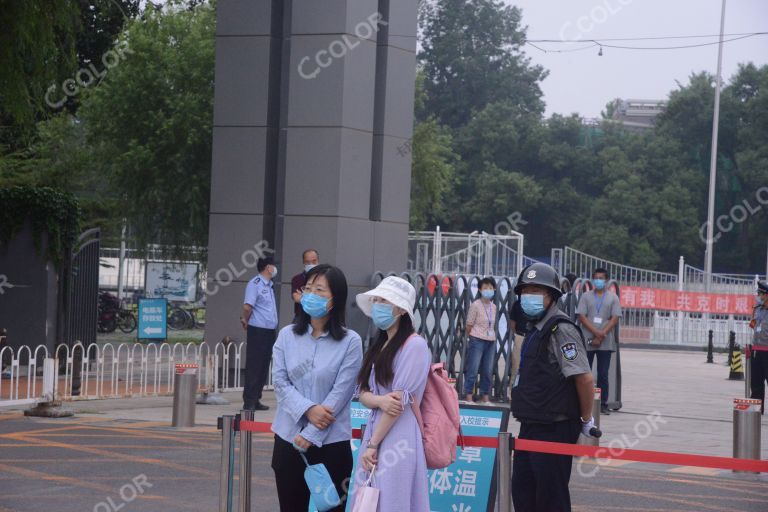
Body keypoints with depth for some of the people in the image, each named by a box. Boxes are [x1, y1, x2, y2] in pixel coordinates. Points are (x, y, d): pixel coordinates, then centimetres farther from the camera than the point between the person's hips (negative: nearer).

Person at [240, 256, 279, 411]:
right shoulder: (255, 284, -11)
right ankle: (249, 402, -2)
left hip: (269, 331, 9)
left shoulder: (269, 285, 18)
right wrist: (246, 320, -4)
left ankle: (256, 400, 17)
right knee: (254, 366, -5)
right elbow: (247, 306, -19)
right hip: (257, 330, -9)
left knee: (264, 367, 11)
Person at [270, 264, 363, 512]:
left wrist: (311, 435, -14)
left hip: (330, 442, -3)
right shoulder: (287, 335, 6)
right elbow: (280, 382, -1)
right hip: (289, 438, 3)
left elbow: (340, 392, -10)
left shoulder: (350, 341, -5)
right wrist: (308, 410, -17)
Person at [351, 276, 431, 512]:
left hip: (398, 438, -7)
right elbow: (363, 393, 9)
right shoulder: (379, 346, 16)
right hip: (374, 430, 7)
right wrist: (380, 401, -15)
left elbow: (401, 401, -13)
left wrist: (373, 444, -11)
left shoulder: (415, 345, -8)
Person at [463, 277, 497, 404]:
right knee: (472, 370, -4)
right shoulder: (475, 305, -7)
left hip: (491, 341, 5)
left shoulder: (494, 307, 10)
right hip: (477, 341, -5)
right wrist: (469, 338, 4)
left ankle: (485, 398, 13)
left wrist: (493, 337, 9)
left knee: (488, 371, 7)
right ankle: (468, 397, 1)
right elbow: (469, 325, -3)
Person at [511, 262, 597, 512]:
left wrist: (586, 420, -12)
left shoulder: (561, 329, -16)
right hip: (532, 426, 10)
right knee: (523, 489, 15)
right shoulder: (536, 329, 15)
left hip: (554, 430, -10)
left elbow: (584, 378, -21)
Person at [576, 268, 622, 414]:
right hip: (588, 341, 0)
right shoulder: (586, 296, 7)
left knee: (603, 374, 2)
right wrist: (596, 332, -14)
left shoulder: (613, 297, 7)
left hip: (606, 343, 0)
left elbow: (615, 318, 0)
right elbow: (582, 317, -1)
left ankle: (603, 404, 6)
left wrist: (602, 335, -10)